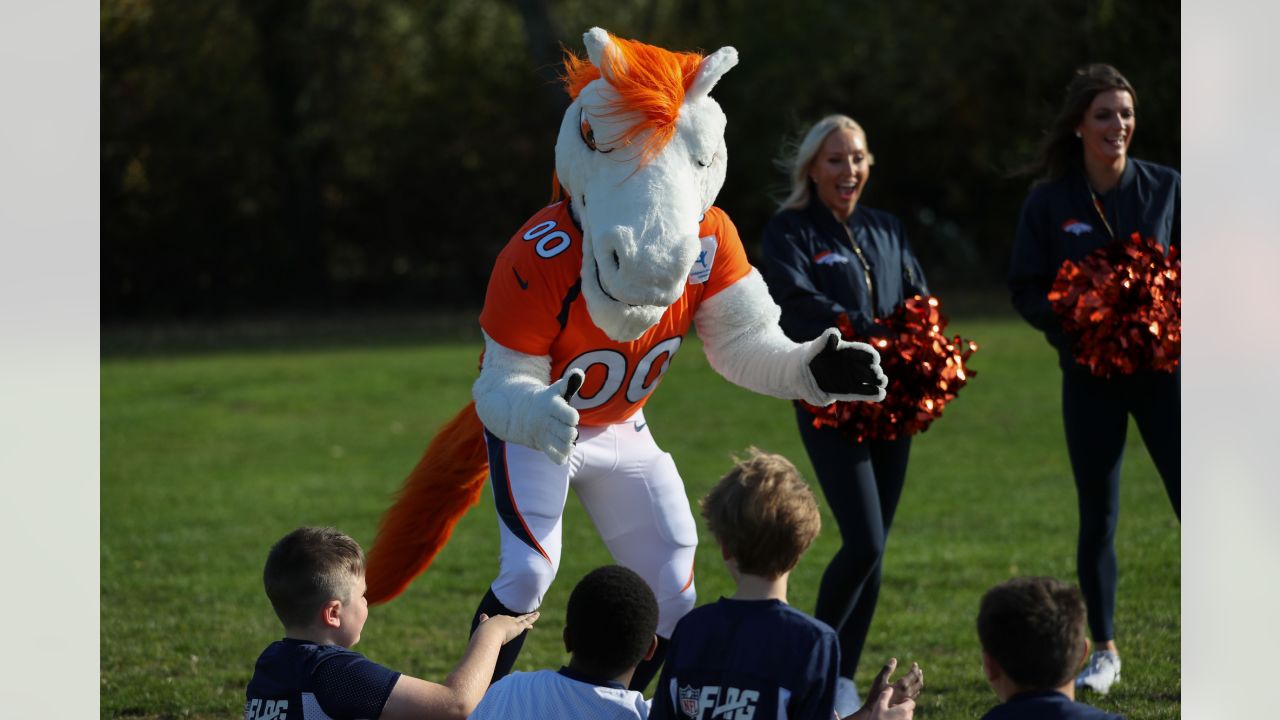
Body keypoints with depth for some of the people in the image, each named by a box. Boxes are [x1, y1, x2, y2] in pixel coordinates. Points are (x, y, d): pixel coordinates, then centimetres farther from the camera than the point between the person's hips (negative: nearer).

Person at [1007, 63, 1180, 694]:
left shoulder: (1165, 188, 0)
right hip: (1090, 375, 0)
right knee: (1097, 517, 7)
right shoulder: (1049, 203, -1)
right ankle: (1104, 651, 20)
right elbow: (1026, 289, 2)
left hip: (1162, 365, 0)